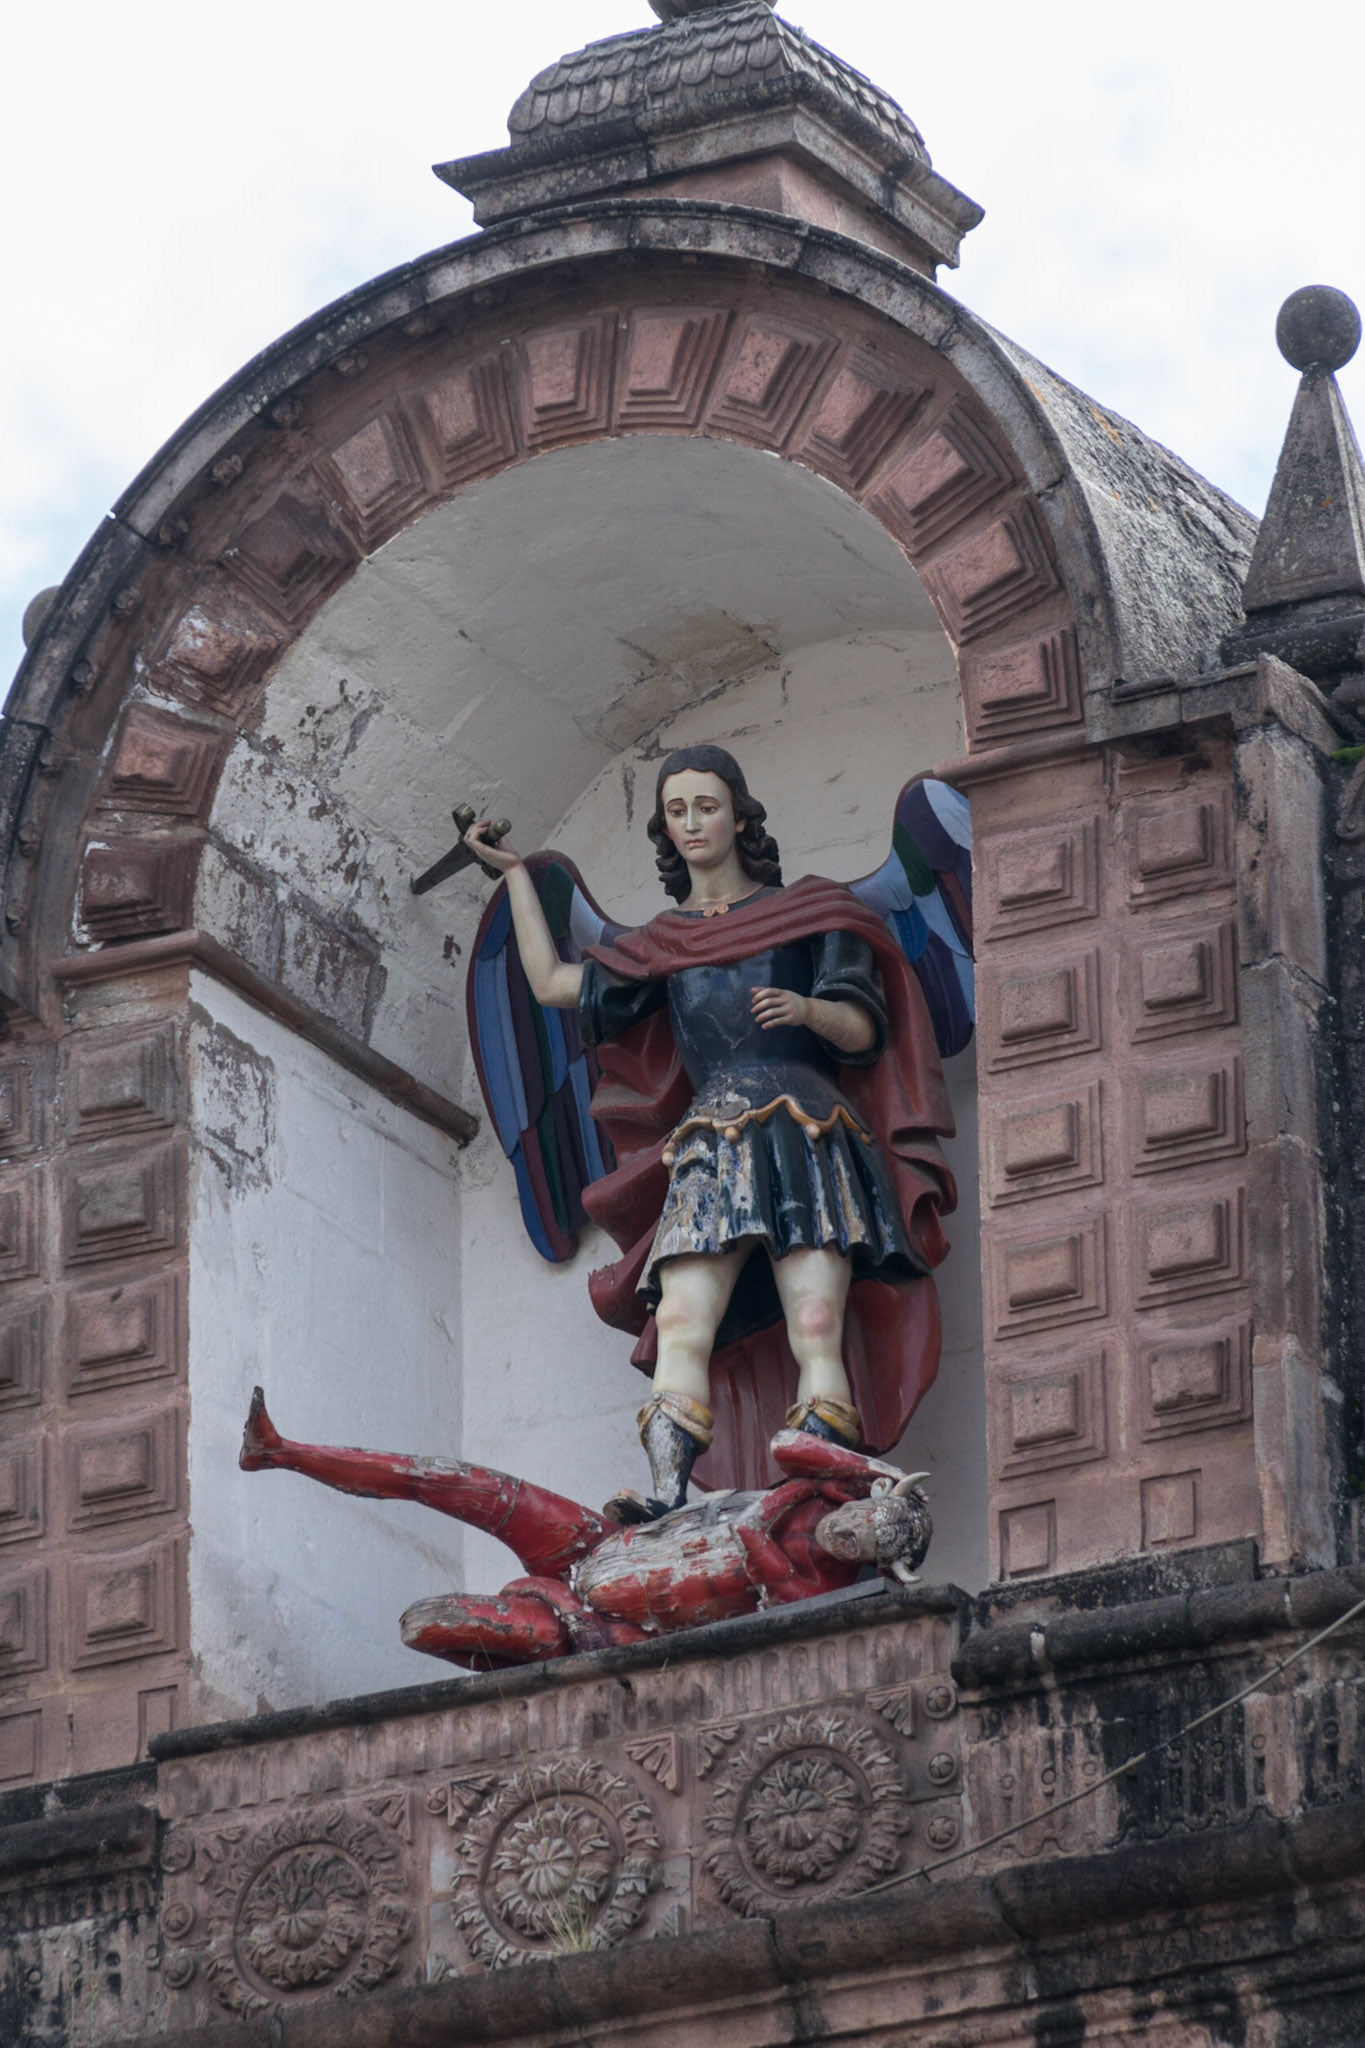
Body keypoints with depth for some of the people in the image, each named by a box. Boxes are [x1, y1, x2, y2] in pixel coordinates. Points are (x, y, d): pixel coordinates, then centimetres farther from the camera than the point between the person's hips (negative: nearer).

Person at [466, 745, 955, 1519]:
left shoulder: (803, 913, 18)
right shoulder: (663, 945, 28)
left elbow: (864, 1030, 11)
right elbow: (553, 983, 30)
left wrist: (809, 1009, -12)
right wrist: (517, 873, 35)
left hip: (802, 1128, -2)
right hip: (709, 1145, 2)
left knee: (817, 1330, -20)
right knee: (680, 1325, -23)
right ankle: (668, 1489, -39)